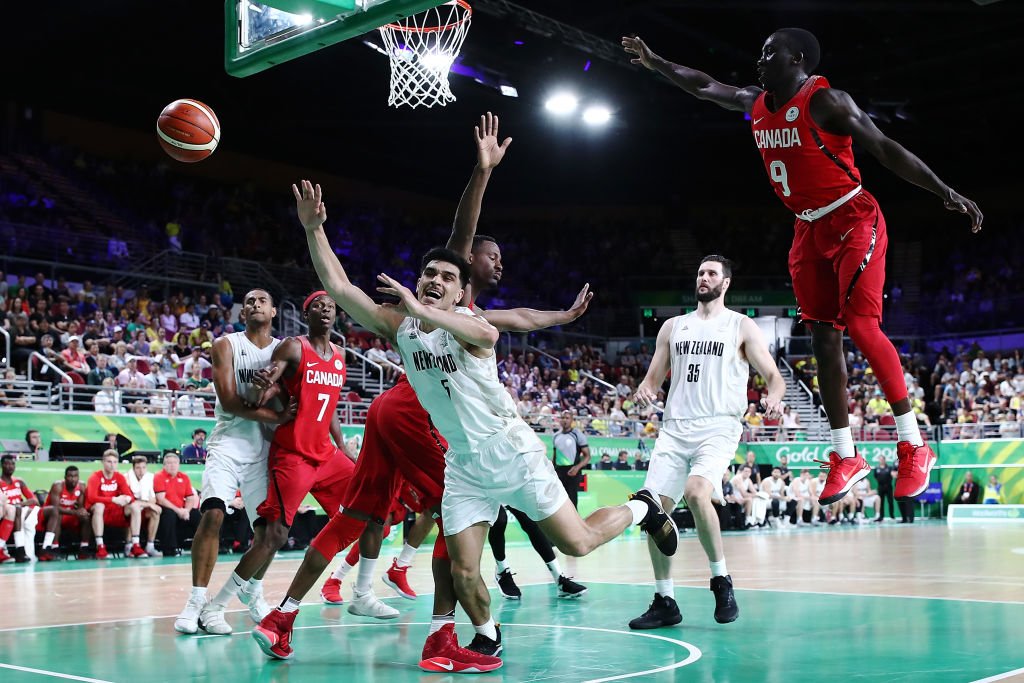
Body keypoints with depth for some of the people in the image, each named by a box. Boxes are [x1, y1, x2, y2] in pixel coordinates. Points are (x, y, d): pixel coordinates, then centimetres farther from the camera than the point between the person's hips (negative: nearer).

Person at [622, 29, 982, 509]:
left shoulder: (825, 101, -16)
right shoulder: (757, 103, 6)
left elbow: (885, 149, -19)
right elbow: (704, 86, 21)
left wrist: (944, 191, -25)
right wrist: (655, 62, 22)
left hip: (853, 222, -8)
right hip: (809, 230, 8)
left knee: (861, 325, -18)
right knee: (823, 338, 4)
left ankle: (914, 446, -6)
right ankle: (845, 458, 11)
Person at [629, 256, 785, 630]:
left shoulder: (742, 326, 5)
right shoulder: (673, 326, 17)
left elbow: (774, 376, 1)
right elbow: (654, 377, 18)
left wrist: (774, 397, -22)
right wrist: (645, 391, -6)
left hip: (718, 427, -4)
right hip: (674, 428, 5)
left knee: (695, 493, -29)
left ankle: (721, 580, -9)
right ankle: (664, 601, 10)